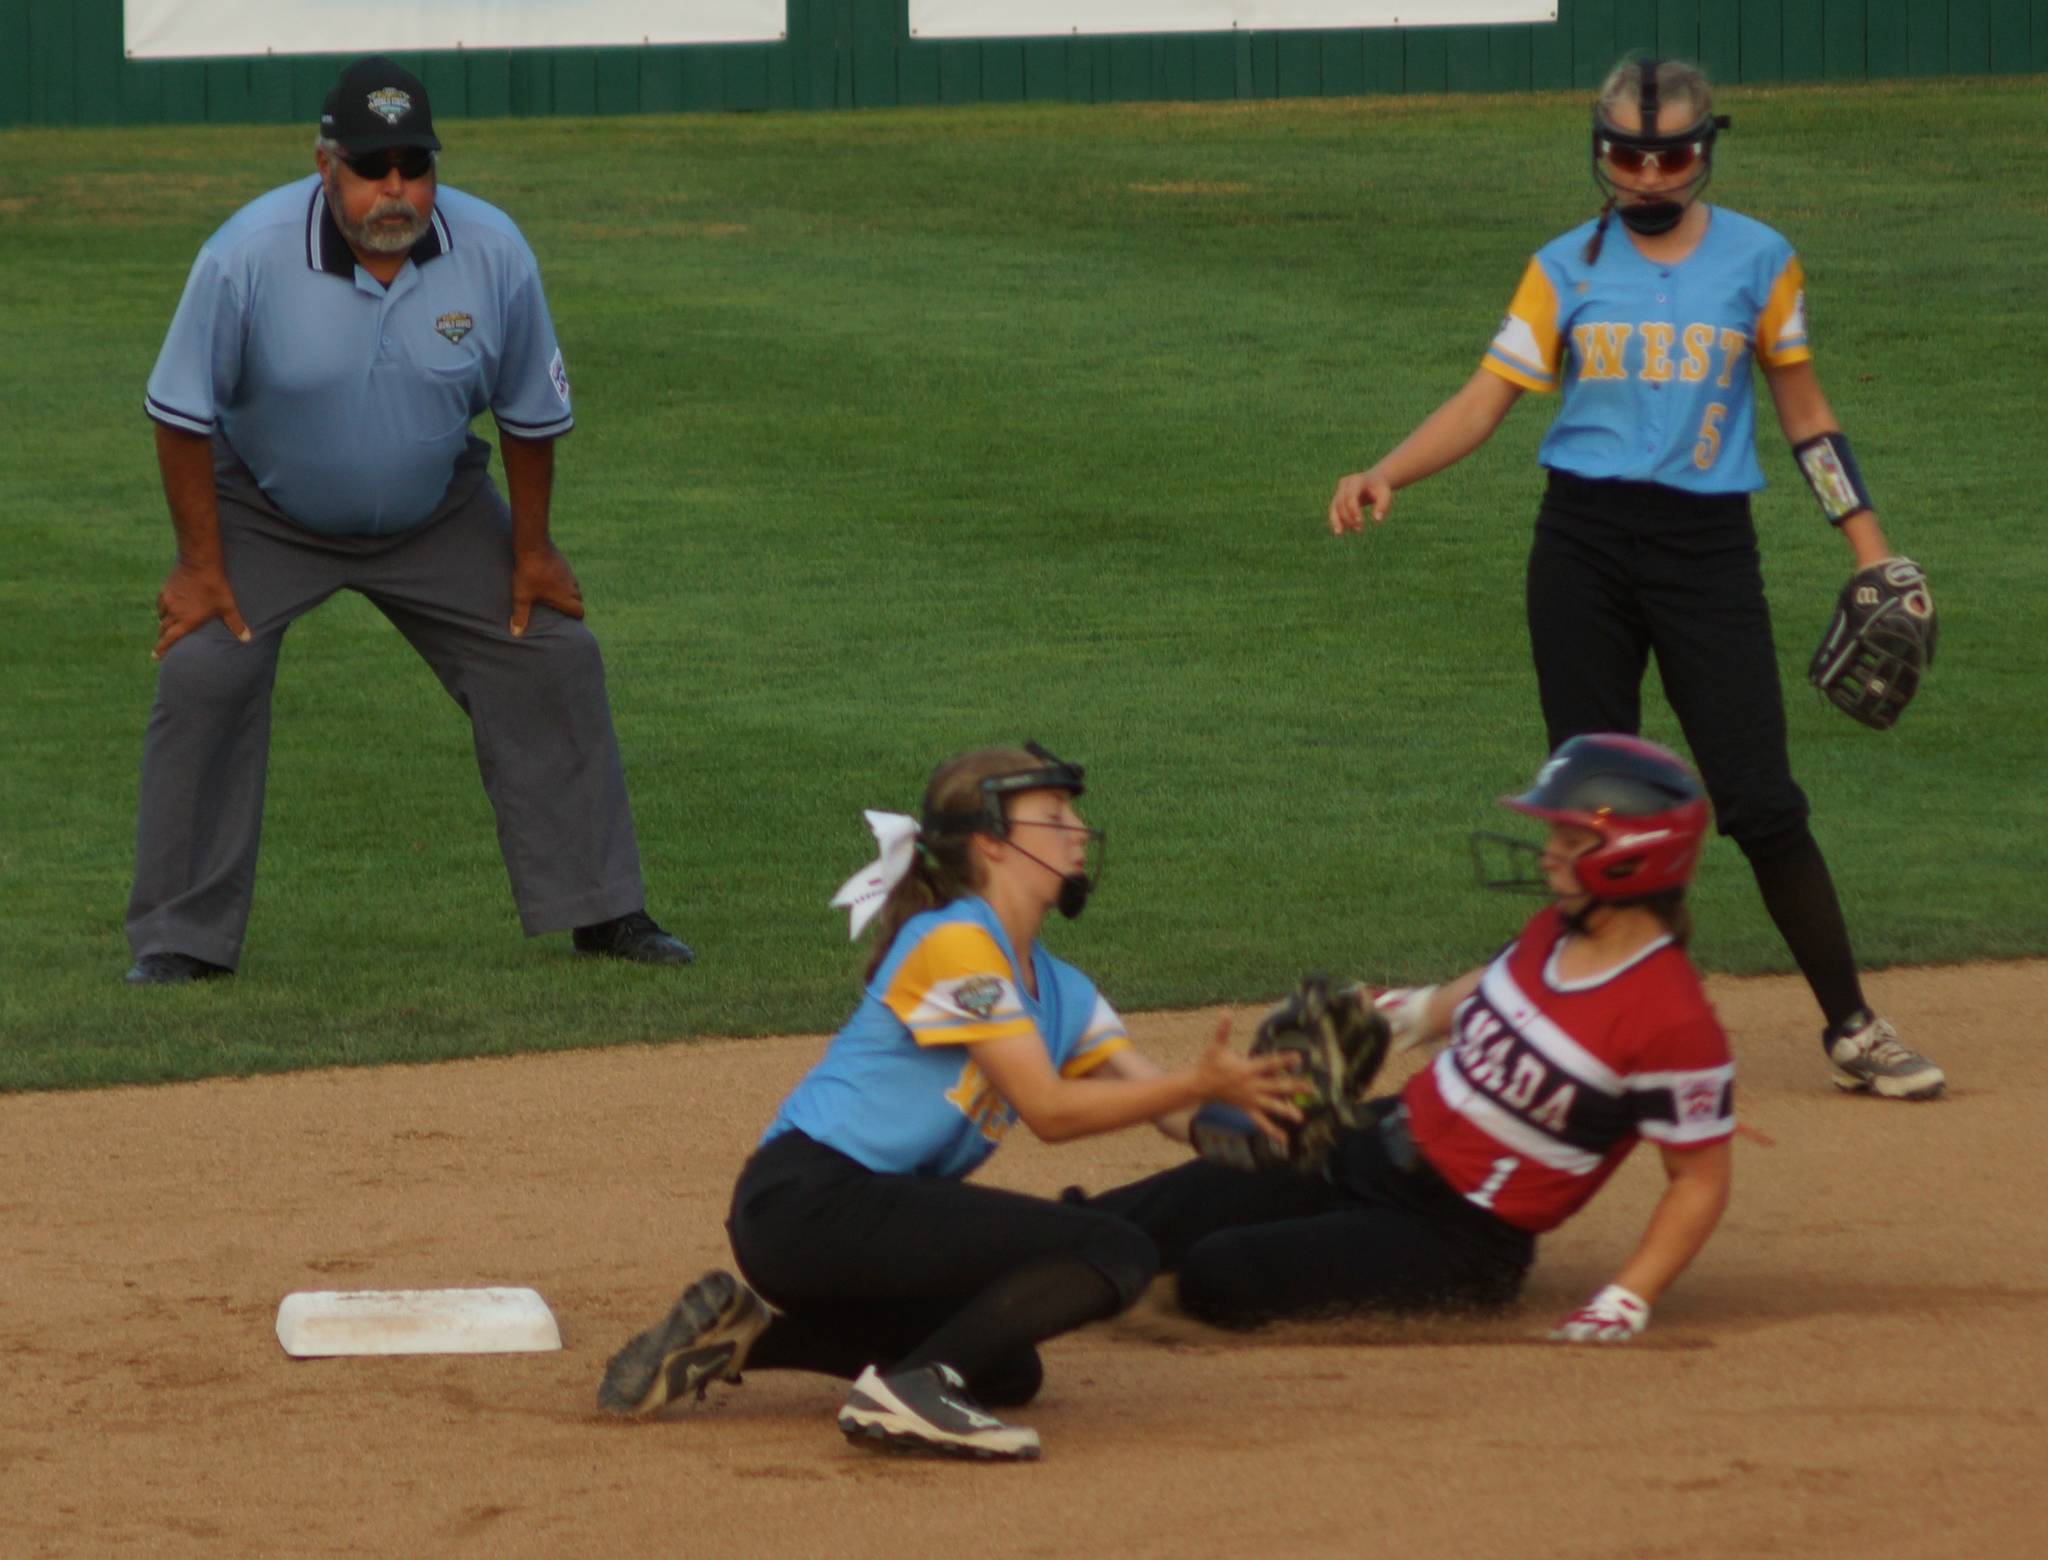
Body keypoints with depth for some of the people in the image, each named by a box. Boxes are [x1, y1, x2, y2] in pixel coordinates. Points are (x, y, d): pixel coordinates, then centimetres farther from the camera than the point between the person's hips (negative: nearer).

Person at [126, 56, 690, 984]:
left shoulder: (493, 254, -20)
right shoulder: (248, 255, -27)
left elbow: (531, 414, -4)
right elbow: (182, 413, -16)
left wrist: (530, 552, 2)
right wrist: (202, 564, -16)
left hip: (437, 516, 2)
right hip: (266, 515, -2)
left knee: (553, 659, -3)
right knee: (202, 675, -18)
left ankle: (602, 912, 8)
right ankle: (180, 941, -6)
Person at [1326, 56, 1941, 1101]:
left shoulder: (1757, 262, 4)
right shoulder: (1565, 271, 4)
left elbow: (1804, 414, 10)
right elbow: (1483, 401, -1)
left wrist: (1870, 547, 5)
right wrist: (1385, 475, -17)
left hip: (1708, 545, -1)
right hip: (1583, 545, 1)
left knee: (1761, 798, -8)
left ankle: (1851, 1029, -2)